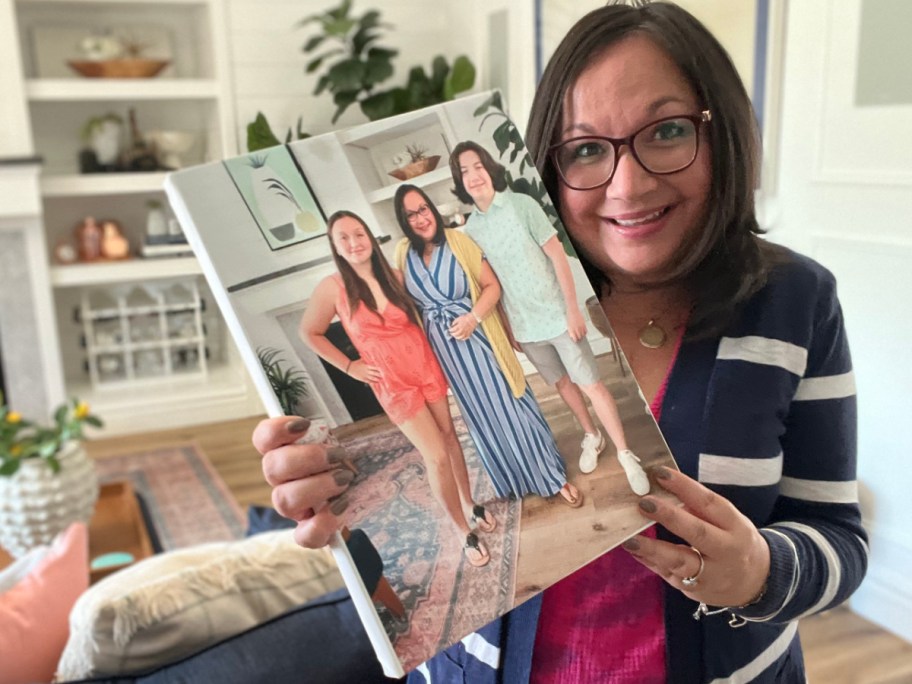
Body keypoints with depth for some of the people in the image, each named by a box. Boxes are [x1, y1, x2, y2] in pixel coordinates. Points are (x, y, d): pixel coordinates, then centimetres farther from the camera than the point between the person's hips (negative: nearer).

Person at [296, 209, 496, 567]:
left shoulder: (393, 275, -2)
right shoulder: (332, 288, -13)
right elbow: (310, 333, 0)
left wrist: (429, 351, 0)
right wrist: (350, 367, -3)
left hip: (427, 368, 4)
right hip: (393, 383, -3)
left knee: (450, 437, 14)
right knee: (436, 457, -2)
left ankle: (472, 506, 36)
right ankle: (465, 533, 15)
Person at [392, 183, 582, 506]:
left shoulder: (457, 240, -9)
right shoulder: (403, 253, -2)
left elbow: (492, 285, -9)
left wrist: (473, 318, -23)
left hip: (477, 337, -3)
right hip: (445, 348, 3)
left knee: (510, 406, 3)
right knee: (480, 416, 15)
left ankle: (553, 478, 18)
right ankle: (514, 480, 35)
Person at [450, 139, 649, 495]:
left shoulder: (522, 204, -12)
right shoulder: (470, 229, -1)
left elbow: (557, 255, -11)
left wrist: (572, 308, -13)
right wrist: (506, 327, 8)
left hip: (556, 315, -4)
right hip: (524, 325, 4)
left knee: (591, 385, 0)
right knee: (562, 383, 19)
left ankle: (626, 454, 13)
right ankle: (592, 437, 41)